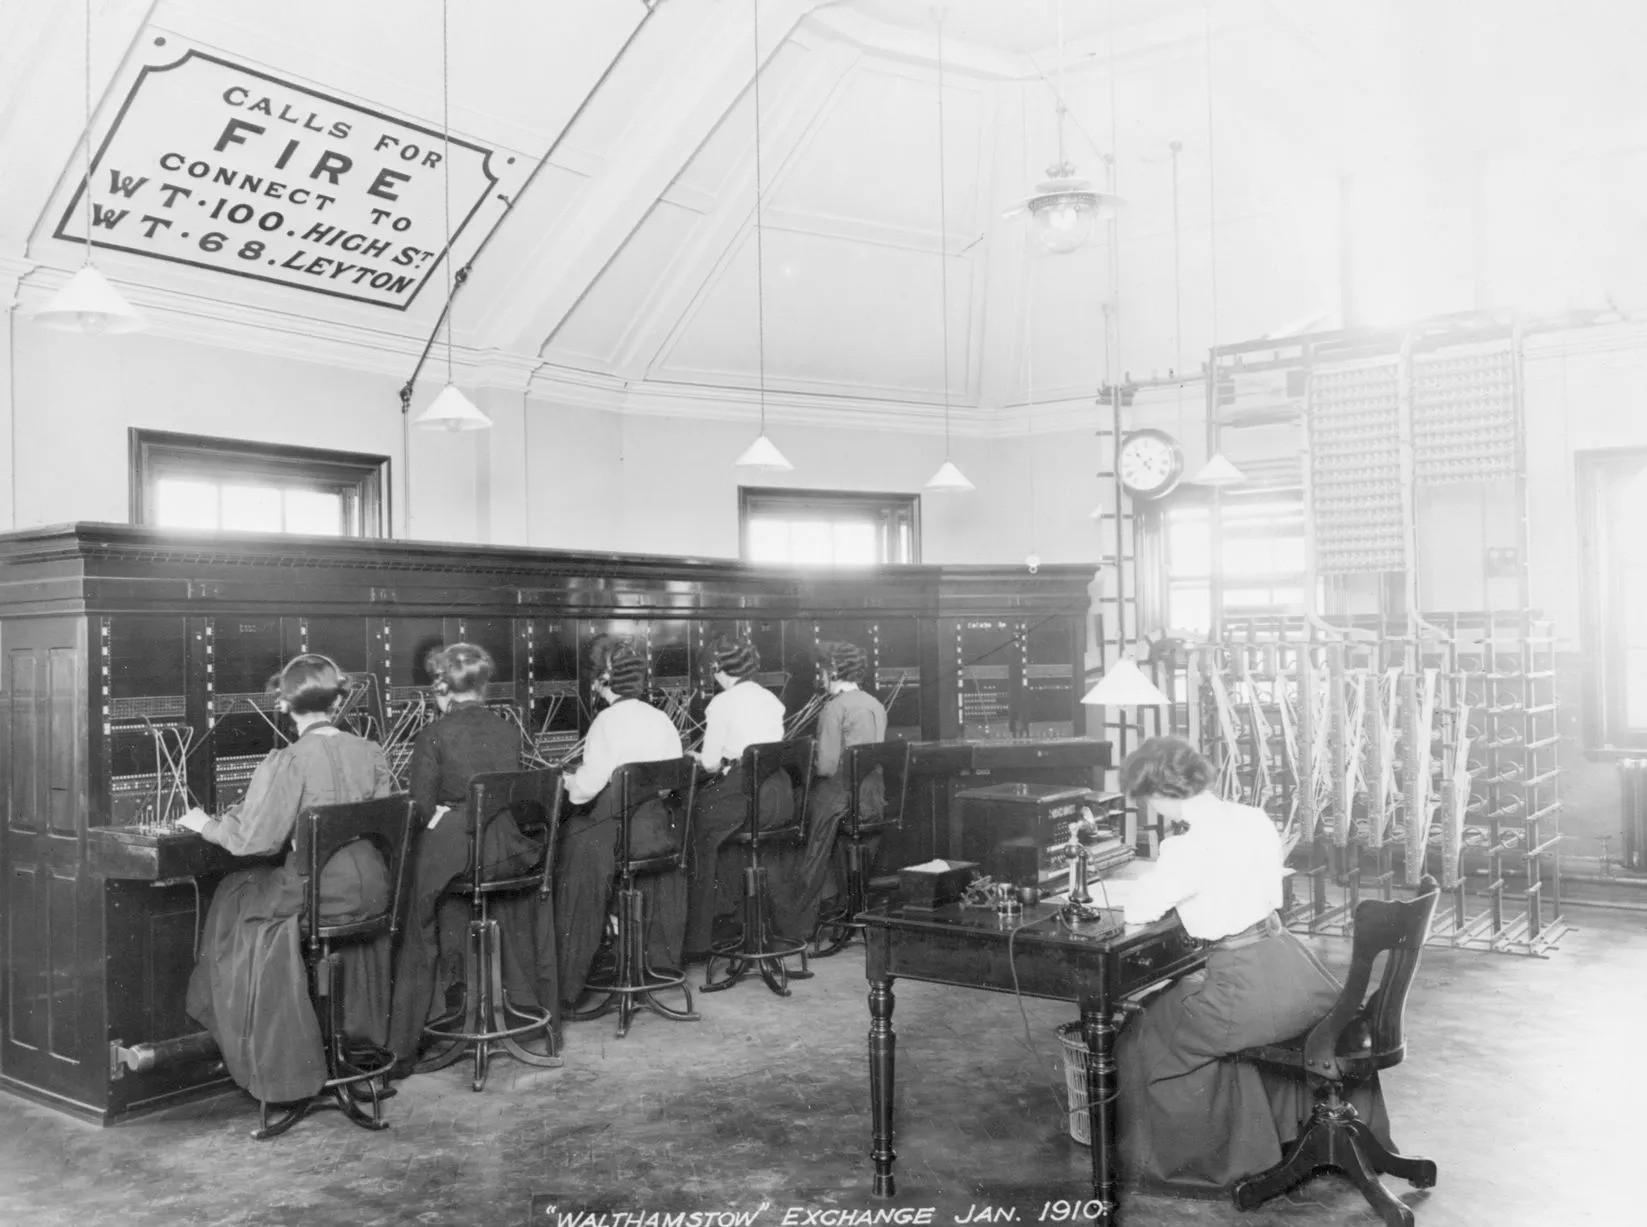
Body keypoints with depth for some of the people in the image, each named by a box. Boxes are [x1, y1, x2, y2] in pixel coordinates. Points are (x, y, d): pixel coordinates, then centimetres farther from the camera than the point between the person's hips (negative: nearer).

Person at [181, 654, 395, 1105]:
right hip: (371, 892, 6)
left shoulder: (287, 762, -16)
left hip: (317, 895, -6)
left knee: (235, 901, 21)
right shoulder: (370, 752, -1)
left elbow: (253, 840, -15)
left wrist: (206, 824, 3)